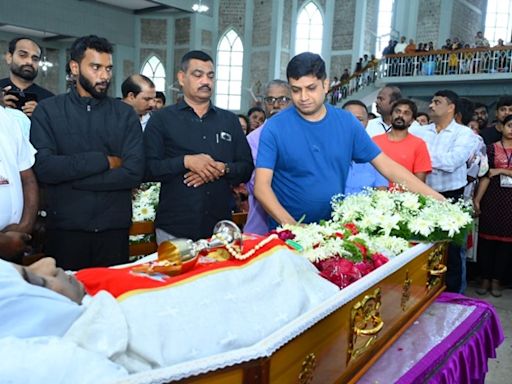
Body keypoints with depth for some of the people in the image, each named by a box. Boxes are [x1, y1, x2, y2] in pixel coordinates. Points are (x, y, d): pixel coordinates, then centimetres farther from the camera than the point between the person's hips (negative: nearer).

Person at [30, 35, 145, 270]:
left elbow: (134, 172, -9)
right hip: (65, 228, -1)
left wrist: (69, 177, -11)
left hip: (114, 227, 1)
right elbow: (43, 168, -13)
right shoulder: (48, 111, 1)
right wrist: (104, 160, -12)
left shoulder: (125, 114, 3)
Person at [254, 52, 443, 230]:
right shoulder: (275, 127, -7)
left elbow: (387, 166, 3)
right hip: (288, 232, -2)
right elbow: (261, 185, -10)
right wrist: (291, 225, -24)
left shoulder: (347, 122, 1)